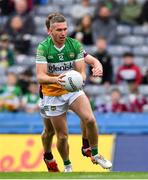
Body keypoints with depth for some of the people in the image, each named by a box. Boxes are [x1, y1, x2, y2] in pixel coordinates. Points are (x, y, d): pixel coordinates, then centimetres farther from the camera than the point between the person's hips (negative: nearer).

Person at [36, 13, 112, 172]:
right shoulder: (43, 47, -13)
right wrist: (55, 79, -40)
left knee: (90, 119, -23)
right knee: (62, 135, 2)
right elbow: (40, 76, -20)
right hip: (53, 95, -1)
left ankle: (95, 155, -3)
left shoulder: (75, 45, -7)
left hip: (73, 90, 1)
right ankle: (67, 166, 27)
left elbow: (81, 72, -7)